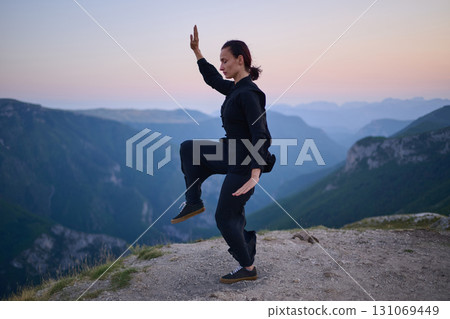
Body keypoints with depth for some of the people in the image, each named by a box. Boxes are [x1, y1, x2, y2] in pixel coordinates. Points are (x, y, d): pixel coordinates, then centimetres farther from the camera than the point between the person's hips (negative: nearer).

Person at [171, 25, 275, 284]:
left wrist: (255, 176, -37)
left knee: (225, 218, 2)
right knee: (188, 148, 13)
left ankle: (248, 268, 19)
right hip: (233, 155, 9)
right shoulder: (235, 89, 7)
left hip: (245, 163, -9)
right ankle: (194, 203, 18)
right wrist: (196, 50, 26)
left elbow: (260, 136, -29)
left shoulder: (248, 94, -21)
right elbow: (212, 79, 28)